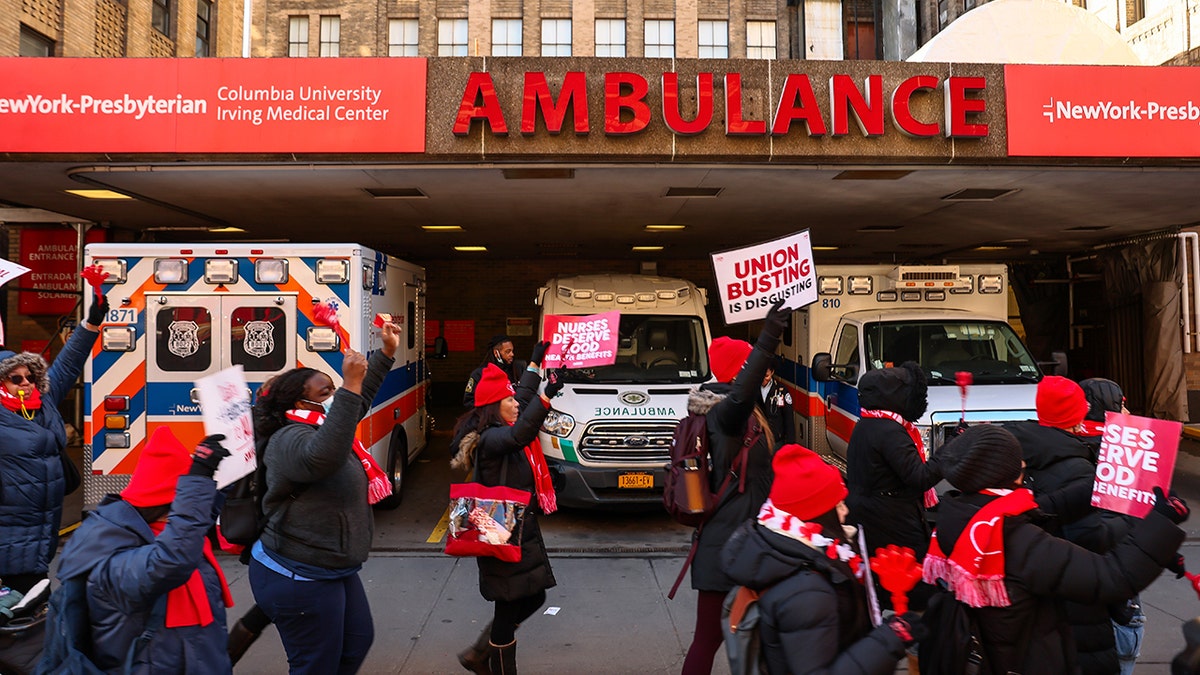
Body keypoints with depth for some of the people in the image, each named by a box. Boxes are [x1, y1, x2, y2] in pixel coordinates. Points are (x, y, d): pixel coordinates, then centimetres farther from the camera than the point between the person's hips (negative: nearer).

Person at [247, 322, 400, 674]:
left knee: (358, 642, 20)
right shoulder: (290, 440, -22)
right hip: (298, 580, -10)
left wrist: (387, 352, 20)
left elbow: (361, 398, 23)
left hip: (334, 570, 10)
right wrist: (349, 386, -46)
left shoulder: (321, 428, 8)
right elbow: (324, 457, -45)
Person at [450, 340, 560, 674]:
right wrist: (546, 397, -48)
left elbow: (524, 397, 25)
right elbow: (519, 435, -42)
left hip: (520, 529, 10)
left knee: (533, 597, 18)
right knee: (509, 609, 1)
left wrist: (535, 362, 32)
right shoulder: (490, 439, -20)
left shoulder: (501, 430, 9)